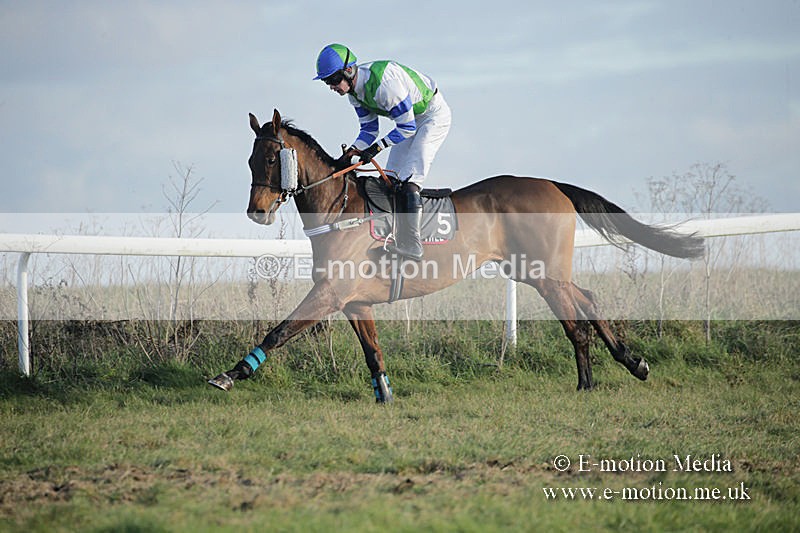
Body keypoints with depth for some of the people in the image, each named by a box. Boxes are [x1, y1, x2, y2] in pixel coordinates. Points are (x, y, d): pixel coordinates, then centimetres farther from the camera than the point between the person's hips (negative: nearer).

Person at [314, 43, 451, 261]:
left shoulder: (383, 82, -36)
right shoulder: (354, 90, -7)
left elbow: (407, 127, -29)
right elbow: (369, 129, 1)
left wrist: (376, 148, -32)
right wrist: (351, 152, -17)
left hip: (434, 115, -10)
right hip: (410, 119, 10)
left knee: (410, 175, -20)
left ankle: (412, 244, -23)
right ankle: (400, 237, 4)